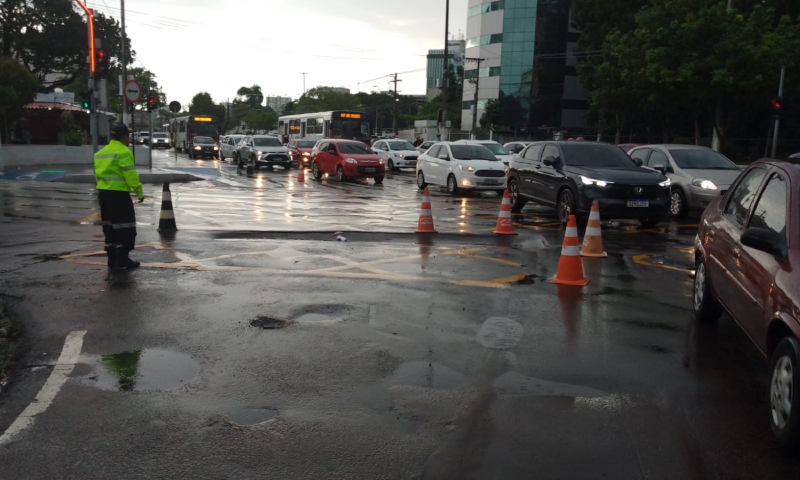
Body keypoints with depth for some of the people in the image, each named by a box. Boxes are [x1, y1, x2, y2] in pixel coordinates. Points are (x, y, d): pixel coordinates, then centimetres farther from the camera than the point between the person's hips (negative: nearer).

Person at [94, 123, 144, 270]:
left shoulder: (101, 152, 16)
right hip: (118, 193, -9)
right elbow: (130, 175, -18)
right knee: (125, 227, -3)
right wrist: (139, 192, -12)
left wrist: (105, 186, 19)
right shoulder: (123, 152, -13)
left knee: (110, 226, 15)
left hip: (103, 192, 9)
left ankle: (112, 258, 18)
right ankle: (122, 260, -4)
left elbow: (98, 173, 17)